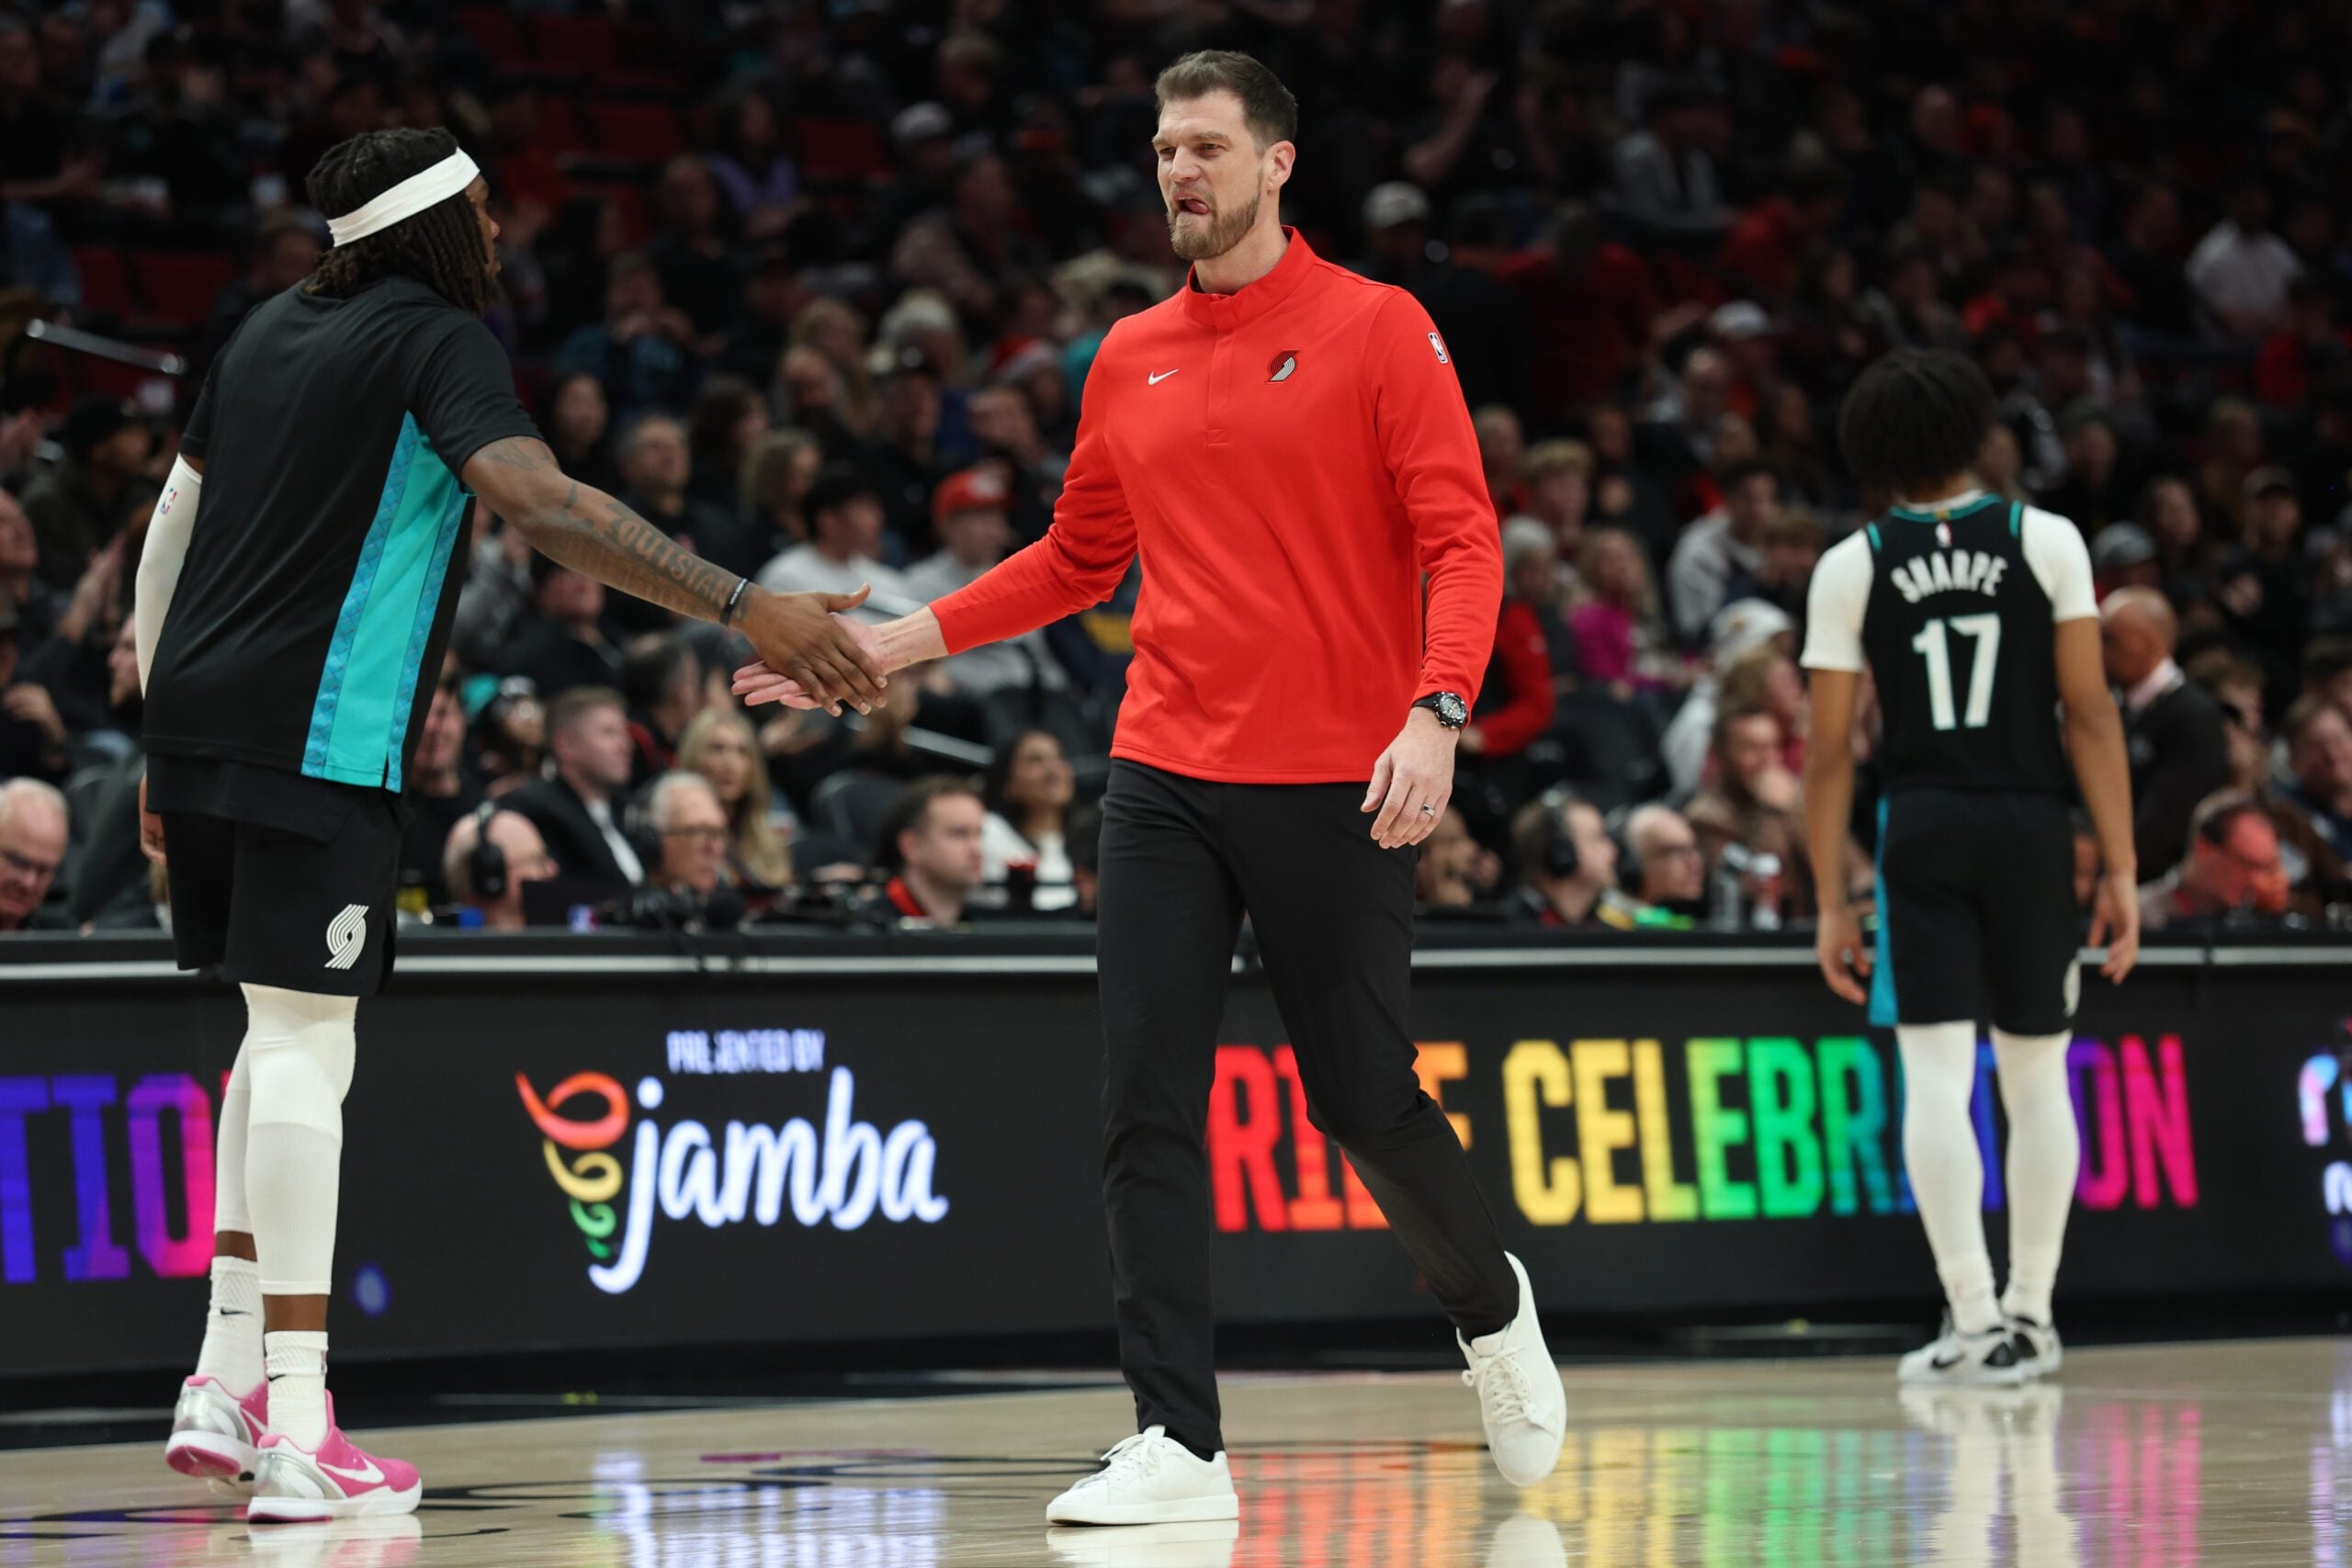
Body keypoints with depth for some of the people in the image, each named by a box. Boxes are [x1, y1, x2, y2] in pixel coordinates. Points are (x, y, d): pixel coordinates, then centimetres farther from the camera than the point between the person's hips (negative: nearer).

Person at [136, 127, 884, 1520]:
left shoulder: (270, 332, 18)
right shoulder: (439, 341, -6)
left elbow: (169, 533, 20)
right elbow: (543, 505, -22)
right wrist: (746, 609, -27)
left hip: (202, 717, 8)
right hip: (320, 739, -8)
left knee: (283, 1033, 18)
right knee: (306, 1044, -7)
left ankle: (227, 1383, 16)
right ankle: (295, 1431, -9)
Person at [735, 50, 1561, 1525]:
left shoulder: (1378, 328, -3)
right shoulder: (1131, 360, 12)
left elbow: (1461, 537, -8)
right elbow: (1076, 562, 22)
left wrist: (1437, 713, -23)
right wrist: (883, 646, 16)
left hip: (1335, 787, -4)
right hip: (1166, 779, 4)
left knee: (1366, 1099, 3)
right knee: (1148, 1106, -5)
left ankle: (1492, 1308, 33)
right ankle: (1181, 1444, -3)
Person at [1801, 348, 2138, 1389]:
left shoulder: (1851, 567, 2)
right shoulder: (2046, 541, 1)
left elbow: (1830, 754, 1)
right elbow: (2091, 715, -3)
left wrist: (1832, 904, 6)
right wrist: (2121, 870, 0)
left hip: (1919, 832, -1)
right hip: (2031, 829, 1)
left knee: (1935, 1073, -3)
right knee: (2037, 1074, 13)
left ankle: (1974, 1321, -11)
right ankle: (2029, 1314, 20)